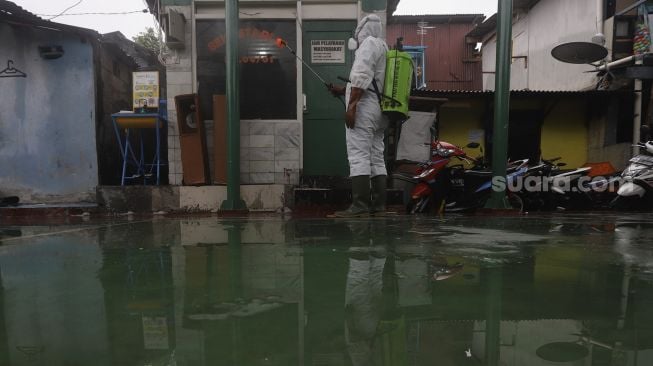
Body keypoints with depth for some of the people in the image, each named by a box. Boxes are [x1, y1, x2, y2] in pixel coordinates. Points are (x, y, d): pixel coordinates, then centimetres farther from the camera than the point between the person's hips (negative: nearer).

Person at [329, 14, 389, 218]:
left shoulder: (369, 43, -1)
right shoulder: (382, 46, 27)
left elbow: (362, 77, -16)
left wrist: (351, 105, -20)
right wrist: (342, 91, 27)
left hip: (363, 108, -10)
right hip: (378, 110, 10)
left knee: (359, 158, -14)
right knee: (376, 159, 6)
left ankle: (360, 208, -17)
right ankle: (378, 207, 6)